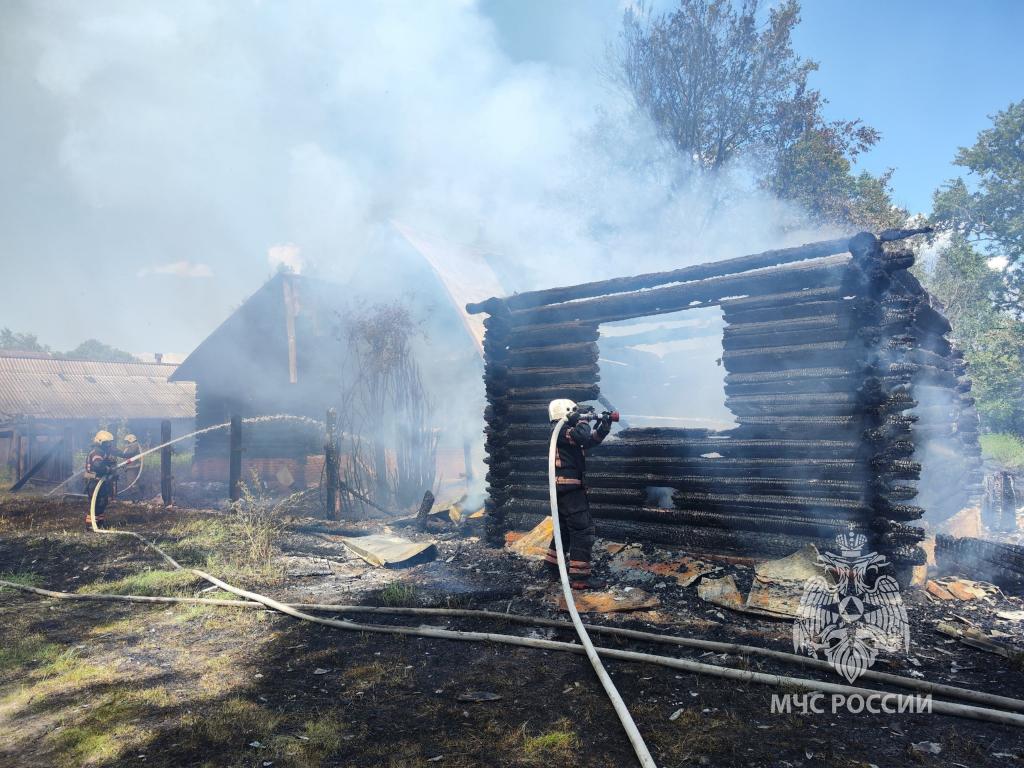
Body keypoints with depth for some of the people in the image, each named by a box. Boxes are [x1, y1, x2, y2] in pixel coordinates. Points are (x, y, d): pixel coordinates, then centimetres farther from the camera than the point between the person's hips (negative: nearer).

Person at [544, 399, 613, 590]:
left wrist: (603, 426, 5)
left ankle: (554, 567, 30)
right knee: (583, 530, -10)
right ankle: (579, 577, -10)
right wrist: (582, 421, -12)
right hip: (570, 487, -10)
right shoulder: (563, 430, -13)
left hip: (564, 488, 10)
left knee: (565, 528, 21)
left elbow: (592, 440, 20)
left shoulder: (567, 431, 17)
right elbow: (584, 438, -30)